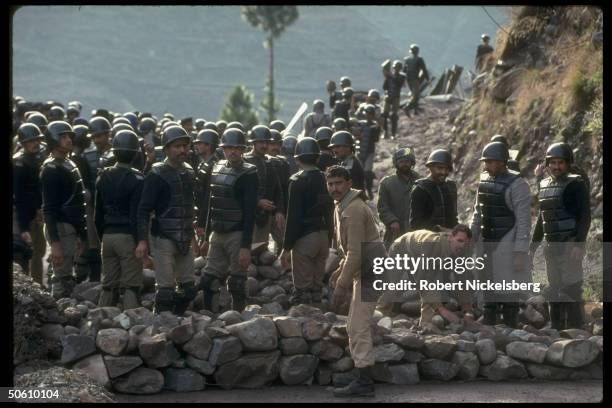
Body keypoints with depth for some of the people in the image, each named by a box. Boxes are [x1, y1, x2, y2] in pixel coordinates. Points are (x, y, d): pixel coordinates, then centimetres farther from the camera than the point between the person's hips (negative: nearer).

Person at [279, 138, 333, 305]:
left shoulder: (298, 180, -11)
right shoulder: (324, 179, 8)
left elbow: (293, 216, -14)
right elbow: (329, 213, 12)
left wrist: (286, 247, -12)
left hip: (305, 237, -6)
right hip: (324, 236, 6)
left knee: (302, 288, -4)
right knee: (317, 285, 13)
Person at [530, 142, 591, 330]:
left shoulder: (576, 184, -7)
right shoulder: (545, 185, 15)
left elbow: (585, 216, -13)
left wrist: (578, 244, -22)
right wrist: (532, 247, 21)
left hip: (570, 246, -8)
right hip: (552, 247, 8)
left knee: (571, 290, -10)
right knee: (554, 292, 11)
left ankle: (576, 330, -9)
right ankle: (556, 330, 18)